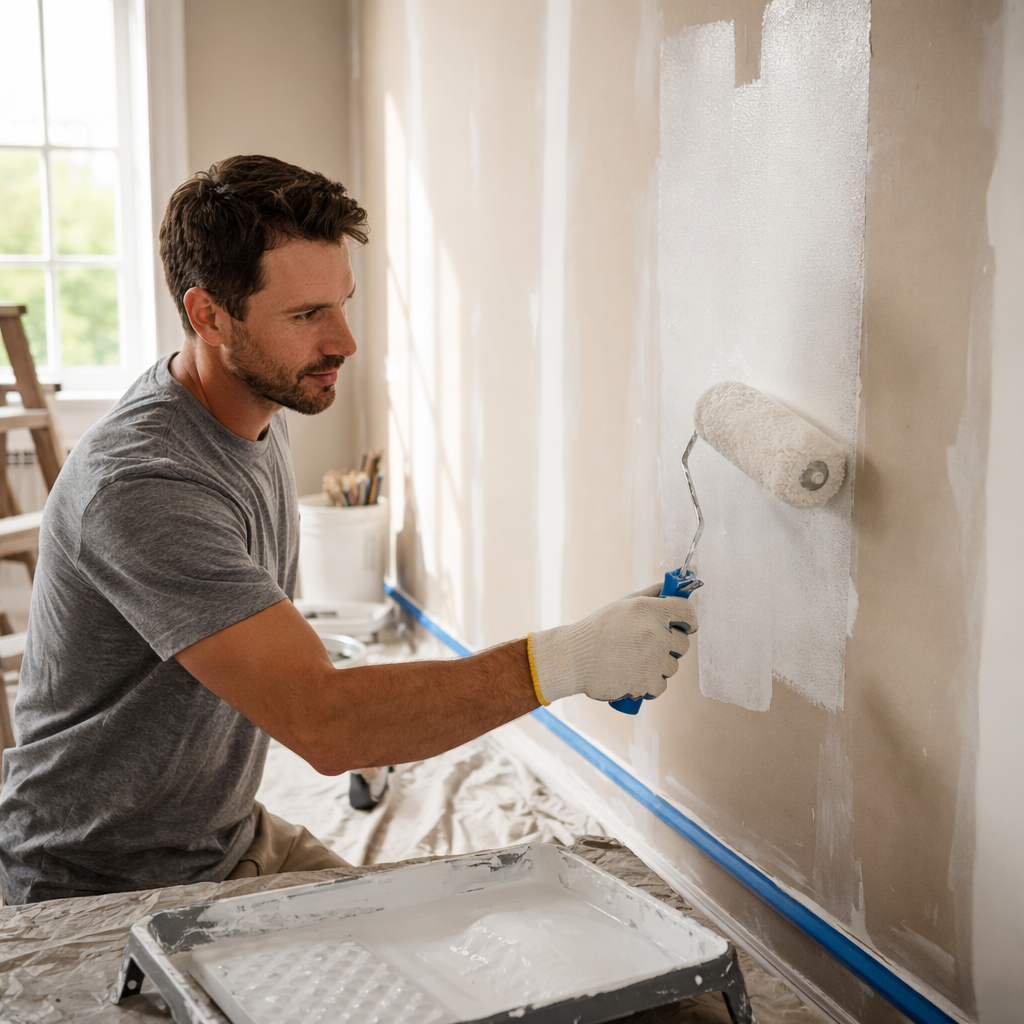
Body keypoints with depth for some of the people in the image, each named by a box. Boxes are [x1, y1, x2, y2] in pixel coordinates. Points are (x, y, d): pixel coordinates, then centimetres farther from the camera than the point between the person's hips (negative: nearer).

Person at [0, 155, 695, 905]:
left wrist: (374, 710, 3)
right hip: (103, 894, -8)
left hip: (233, 841, 8)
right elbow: (322, 723, -36)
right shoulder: (141, 485, -30)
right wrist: (564, 661, -38)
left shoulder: (258, 415, 1)